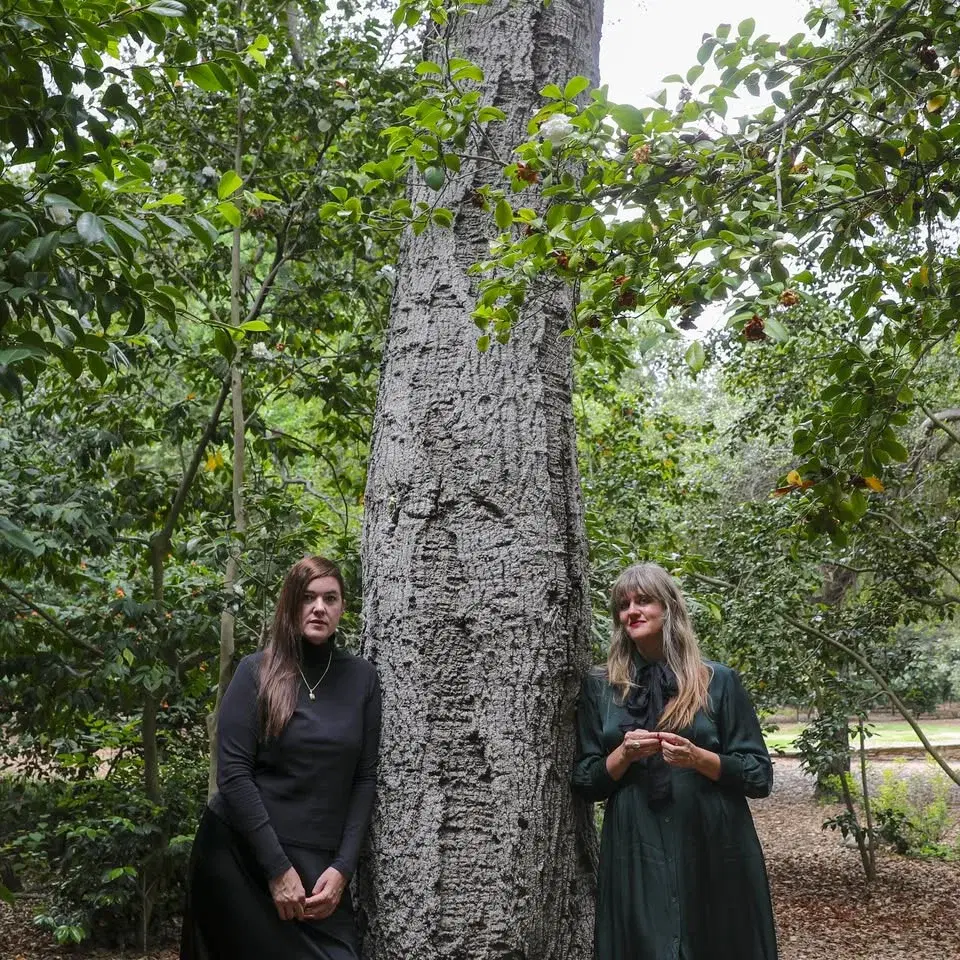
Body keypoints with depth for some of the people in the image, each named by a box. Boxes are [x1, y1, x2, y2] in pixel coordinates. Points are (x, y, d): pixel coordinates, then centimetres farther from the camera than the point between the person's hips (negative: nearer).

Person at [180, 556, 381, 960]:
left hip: (318, 862, 2)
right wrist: (277, 868, -14)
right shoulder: (256, 672, -5)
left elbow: (364, 778, 3)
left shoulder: (361, 677, 3)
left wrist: (342, 867, -5)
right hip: (240, 855, -2)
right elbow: (233, 773, -11)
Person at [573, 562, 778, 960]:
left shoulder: (718, 681, 1)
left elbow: (760, 776, 1)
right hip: (634, 857, 1)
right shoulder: (599, 686, 6)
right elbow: (585, 783, 6)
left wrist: (698, 757, -15)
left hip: (714, 853, -1)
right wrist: (624, 755, -12)